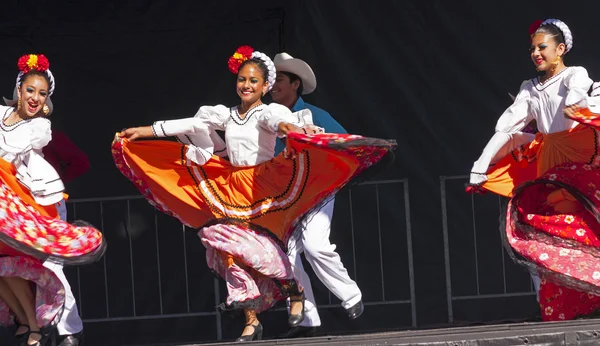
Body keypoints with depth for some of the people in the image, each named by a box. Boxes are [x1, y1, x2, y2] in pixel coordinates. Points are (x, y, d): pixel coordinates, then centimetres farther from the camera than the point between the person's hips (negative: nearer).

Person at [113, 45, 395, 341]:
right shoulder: (226, 115, 14)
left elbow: (279, 121, -24)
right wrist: (144, 132, 14)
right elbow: (190, 125, 15)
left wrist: (289, 128, -51)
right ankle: (251, 321, -1)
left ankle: (295, 292, 8)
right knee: (233, 251, -5)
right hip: (231, 192, 5)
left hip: (264, 191, -5)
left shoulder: (269, 112, -2)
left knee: (261, 249, -18)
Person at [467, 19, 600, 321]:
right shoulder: (530, 89, 14)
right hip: (548, 158, 6)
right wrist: (479, 169, 3)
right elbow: (505, 129, 9)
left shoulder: (575, 75, 0)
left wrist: (574, 104, -46)